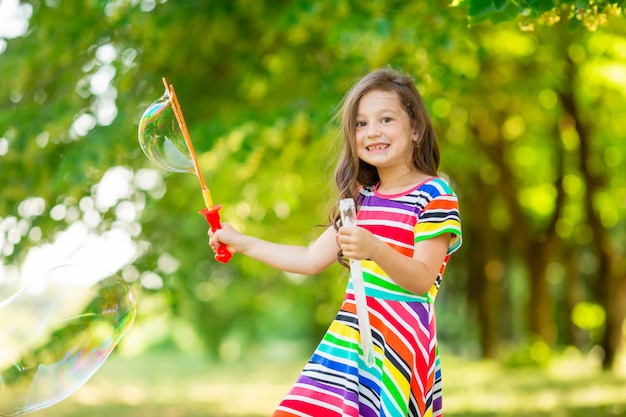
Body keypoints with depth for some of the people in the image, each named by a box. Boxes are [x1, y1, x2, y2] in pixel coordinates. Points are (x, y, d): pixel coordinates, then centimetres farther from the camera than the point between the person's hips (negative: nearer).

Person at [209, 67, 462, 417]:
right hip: (349, 340, 6)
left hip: (401, 343, -6)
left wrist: (376, 249, -33)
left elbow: (422, 279, -15)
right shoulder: (363, 197, 15)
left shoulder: (435, 195, -6)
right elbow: (312, 260, 19)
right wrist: (241, 242, 21)